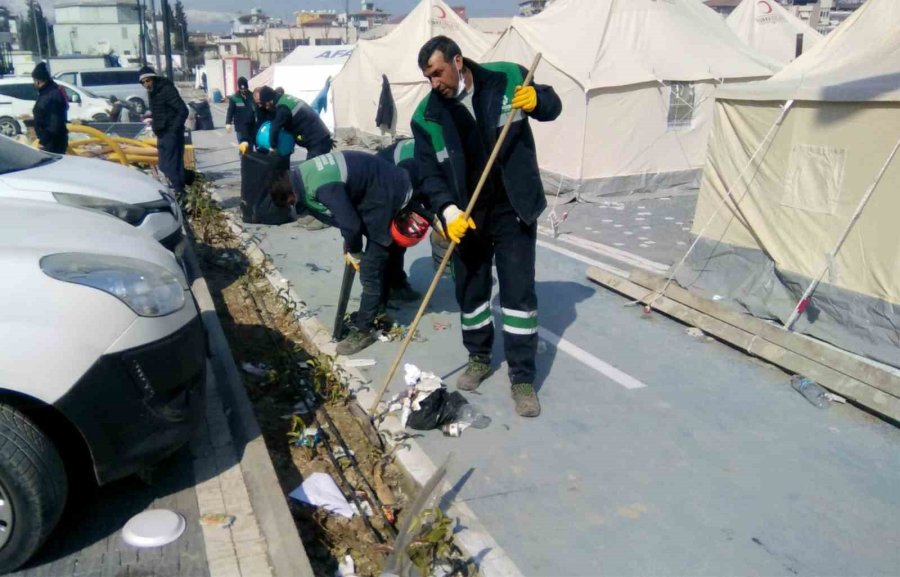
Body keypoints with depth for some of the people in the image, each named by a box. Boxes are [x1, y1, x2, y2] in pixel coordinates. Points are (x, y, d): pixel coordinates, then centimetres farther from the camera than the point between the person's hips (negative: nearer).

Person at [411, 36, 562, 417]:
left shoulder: (508, 78, -9)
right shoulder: (427, 116, -6)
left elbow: (553, 107, 5)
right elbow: (430, 173, -6)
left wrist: (536, 100, -19)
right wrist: (448, 210, -23)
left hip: (513, 210, -2)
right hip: (466, 216, 2)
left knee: (518, 291, -2)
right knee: (470, 290, 13)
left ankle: (523, 378, 9)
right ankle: (479, 358, 36)